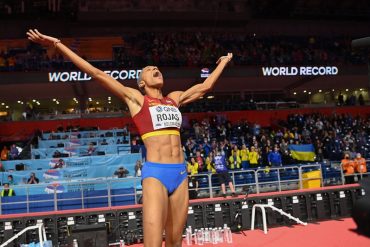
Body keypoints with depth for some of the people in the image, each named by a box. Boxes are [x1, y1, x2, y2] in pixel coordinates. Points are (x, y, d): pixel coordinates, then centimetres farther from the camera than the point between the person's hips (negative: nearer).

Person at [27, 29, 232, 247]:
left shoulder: (174, 98, 19)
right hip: (155, 174, -5)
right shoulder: (136, 98, 7)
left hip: (180, 173, 5)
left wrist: (224, 63, 43)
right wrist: (58, 44, 1)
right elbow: (97, 74, 3)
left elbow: (204, 87, 31)